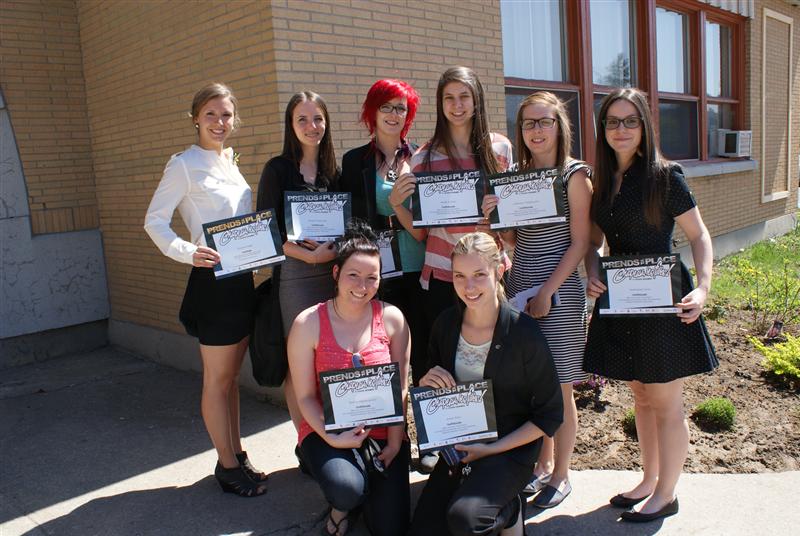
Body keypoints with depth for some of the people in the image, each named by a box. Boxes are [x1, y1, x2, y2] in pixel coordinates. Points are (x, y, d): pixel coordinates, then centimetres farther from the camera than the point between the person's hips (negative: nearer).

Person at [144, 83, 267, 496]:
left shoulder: (229, 161, 13)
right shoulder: (185, 164, -9)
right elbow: (154, 221, -12)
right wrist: (187, 252, -26)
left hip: (242, 277, 8)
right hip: (213, 279, -8)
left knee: (231, 375, 16)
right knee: (218, 378, 3)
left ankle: (236, 454, 28)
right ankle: (227, 466, 16)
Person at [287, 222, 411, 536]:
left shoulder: (392, 318, -5)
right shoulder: (308, 324, -10)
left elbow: (401, 388, -2)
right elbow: (305, 396, -7)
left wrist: (395, 442, -9)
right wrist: (332, 439, -19)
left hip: (383, 431, 2)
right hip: (327, 429, -1)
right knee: (347, 490, -31)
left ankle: (365, 481, 30)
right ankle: (342, 506, 9)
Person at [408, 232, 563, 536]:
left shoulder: (524, 333, -18)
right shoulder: (446, 324, -4)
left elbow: (550, 415, -11)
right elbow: (431, 388, 11)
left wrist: (491, 450, -17)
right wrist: (426, 383, -14)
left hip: (510, 448, -5)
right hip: (457, 445, 5)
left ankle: (509, 510, 4)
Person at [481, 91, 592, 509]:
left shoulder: (574, 174, -5)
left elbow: (579, 243, -9)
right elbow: (515, 240, 12)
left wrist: (547, 292, -14)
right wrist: (493, 216, -8)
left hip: (558, 291, -5)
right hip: (519, 286, 5)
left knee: (558, 388, 4)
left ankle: (560, 475, 21)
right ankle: (542, 464, 30)